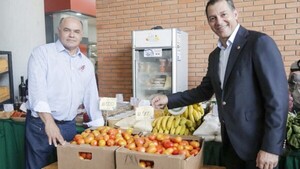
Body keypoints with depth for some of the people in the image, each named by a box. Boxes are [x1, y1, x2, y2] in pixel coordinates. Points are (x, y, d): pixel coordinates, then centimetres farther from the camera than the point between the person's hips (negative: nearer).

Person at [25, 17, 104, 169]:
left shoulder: (87, 63, 9)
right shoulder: (42, 53, -6)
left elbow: (91, 97, 13)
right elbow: (36, 89, -18)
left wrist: (101, 128, 9)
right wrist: (49, 122, -29)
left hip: (69, 125, 5)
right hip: (40, 124, -4)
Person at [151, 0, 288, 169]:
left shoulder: (260, 42, -13)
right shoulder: (214, 55, 10)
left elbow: (278, 96, -18)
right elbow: (205, 90, 16)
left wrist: (271, 147, -20)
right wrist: (169, 99, 6)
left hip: (256, 141, -7)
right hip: (230, 141, 7)